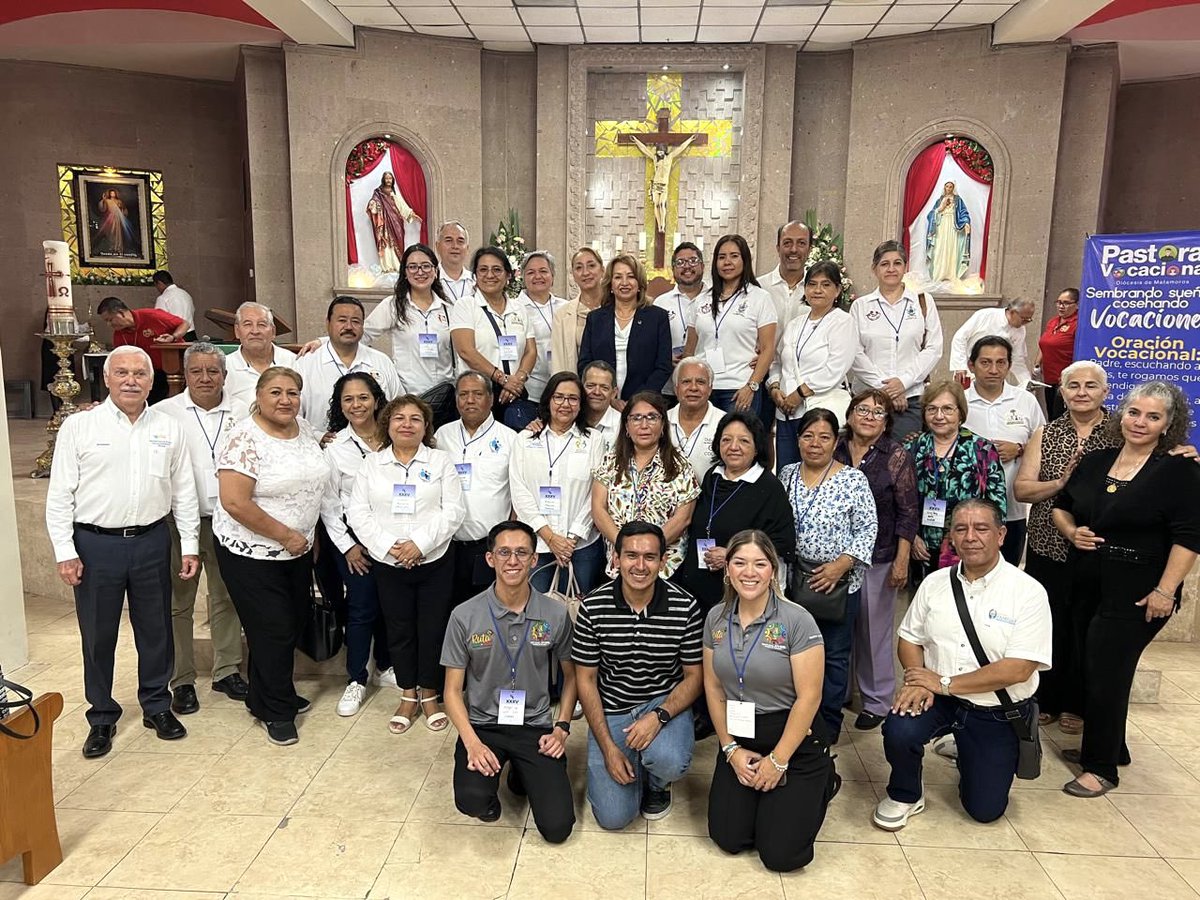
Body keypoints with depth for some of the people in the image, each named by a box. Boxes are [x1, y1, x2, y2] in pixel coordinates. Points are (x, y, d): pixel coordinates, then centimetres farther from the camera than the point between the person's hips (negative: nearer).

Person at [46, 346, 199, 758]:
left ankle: (157, 706, 31)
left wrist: (189, 546, 4)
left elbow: (184, 492, 6)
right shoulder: (78, 426, -3)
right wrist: (65, 552, -7)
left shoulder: (169, 428, 3)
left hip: (152, 541, 2)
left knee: (156, 630, 12)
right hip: (95, 543, -2)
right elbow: (59, 495, -3)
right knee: (98, 635, 10)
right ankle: (102, 718, 27)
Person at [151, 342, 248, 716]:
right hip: (179, 521, -2)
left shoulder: (240, 414, 4)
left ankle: (227, 671, 28)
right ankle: (181, 680, 21)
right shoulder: (164, 412, -4)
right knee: (179, 602, 8)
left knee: (226, 597, 14)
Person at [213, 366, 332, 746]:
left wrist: (310, 538, 13)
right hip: (251, 554, -7)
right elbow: (235, 503, -25)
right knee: (273, 631, 2)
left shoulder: (306, 430, 2)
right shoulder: (246, 440, -19)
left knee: (295, 622, 16)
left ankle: (268, 696, 38)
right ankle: (277, 711, 22)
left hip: (297, 551, 7)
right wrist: (286, 535, -19)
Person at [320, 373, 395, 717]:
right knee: (361, 608, 0)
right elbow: (327, 503, -1)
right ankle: (356, 681, 16)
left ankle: (385, 667, 32)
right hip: (353, 536, -2)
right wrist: (346, 545, -5)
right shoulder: (334, 446, -4)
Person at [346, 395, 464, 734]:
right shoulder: (371, 464, 5)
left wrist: (420, 543, -17)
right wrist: (388, 546, -14)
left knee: (433, 629, 5)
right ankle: (408, 697, 27)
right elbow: (358, 513, -1)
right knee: (399, 630, 11)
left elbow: (452, 511, -6)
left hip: (435, 561, -1)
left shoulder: (440, 461, 1)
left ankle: (430, 695, 23)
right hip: (388, 563, 1)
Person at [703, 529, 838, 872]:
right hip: (740, 738, 4)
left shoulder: (797, 620, -19)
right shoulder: (716, 617, -3)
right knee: (727, 838, 2)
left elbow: (808, 697, -17)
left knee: (781, 854, -2)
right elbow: (713, 687, 3)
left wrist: (777, 761, -13)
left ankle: (821, 782, 23)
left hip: (794, 740, -4)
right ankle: (755, 788, 30)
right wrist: (731, 749, -2)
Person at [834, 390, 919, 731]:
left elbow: (908, 513, -5)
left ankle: (877, 700, 23)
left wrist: (901, 561, -8)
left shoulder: (897, 457, -5)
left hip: (877, 558, -3)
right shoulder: (834, 450, 3)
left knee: (874, 627, 6)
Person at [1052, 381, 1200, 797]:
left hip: (1135, 592, -5)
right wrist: (1072, 531, -4)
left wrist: (1165, 591, -17)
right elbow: (1061, 507, 17)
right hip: (1085, 585, 6)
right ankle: (1104, 746, 33)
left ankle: (1102, 767, 13)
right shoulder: (1095, 461, 7)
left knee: (1107, 674, -2)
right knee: (1090, 669, 14)